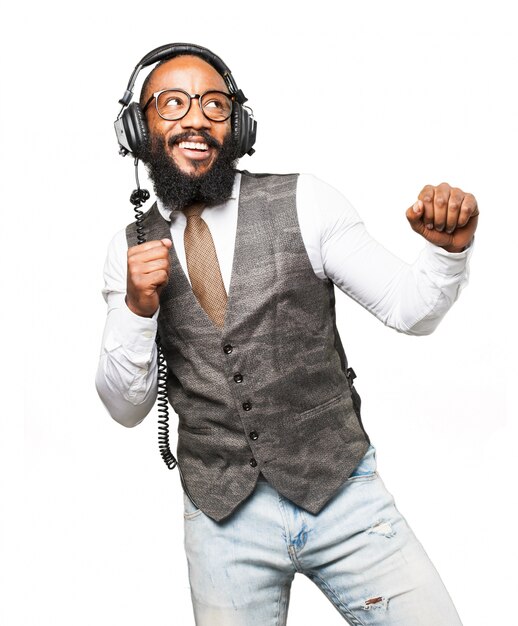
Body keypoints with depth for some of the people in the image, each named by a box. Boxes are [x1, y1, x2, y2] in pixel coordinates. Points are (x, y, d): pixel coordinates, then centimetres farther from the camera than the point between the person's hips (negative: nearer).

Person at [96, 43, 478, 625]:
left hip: (341, 493, -1)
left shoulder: (302, 201, -2)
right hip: (223, 514, 1)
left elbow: (408, 309, -2)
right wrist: (137, 308, -14)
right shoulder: (130, 250, 3)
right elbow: (126, 409, 3)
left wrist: (448, 247, -22)